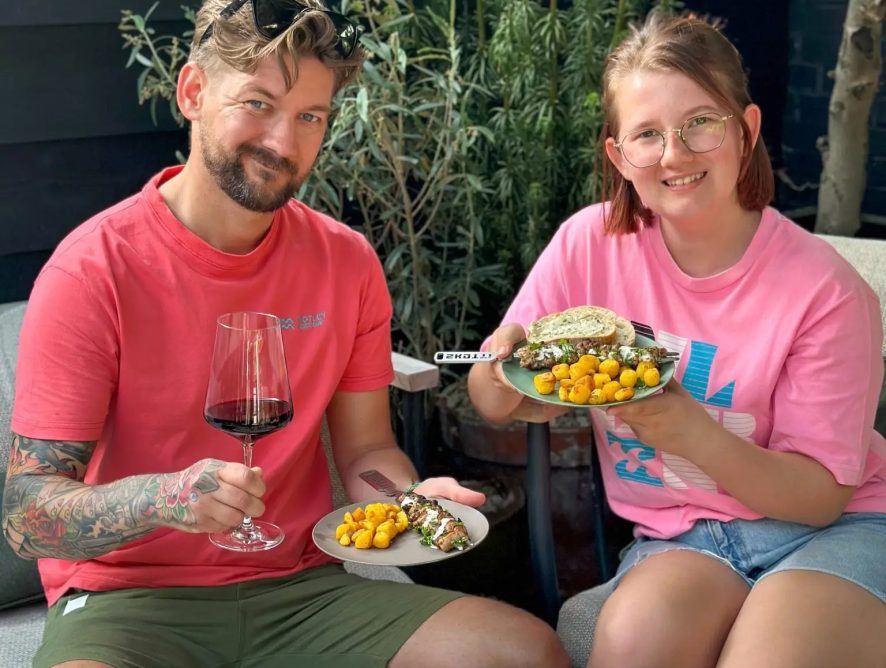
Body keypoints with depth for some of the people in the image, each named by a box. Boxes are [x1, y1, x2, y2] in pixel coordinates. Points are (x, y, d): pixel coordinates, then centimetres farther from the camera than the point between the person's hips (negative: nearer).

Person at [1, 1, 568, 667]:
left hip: (300, 586, 4)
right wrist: (161, 497, -33)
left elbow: (365, 448, 10)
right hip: (128, 597, -4)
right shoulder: (94, 270, -12)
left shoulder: (348, 261, 2)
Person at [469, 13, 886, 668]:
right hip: (680, 534, 2)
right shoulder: (590, 242, -7)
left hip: (833, 530, -1)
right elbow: (493, 404, 0)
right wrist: (505, 366, -24)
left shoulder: (825, 288, -14)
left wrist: (696, 436, -29)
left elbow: (822, 494, -12)